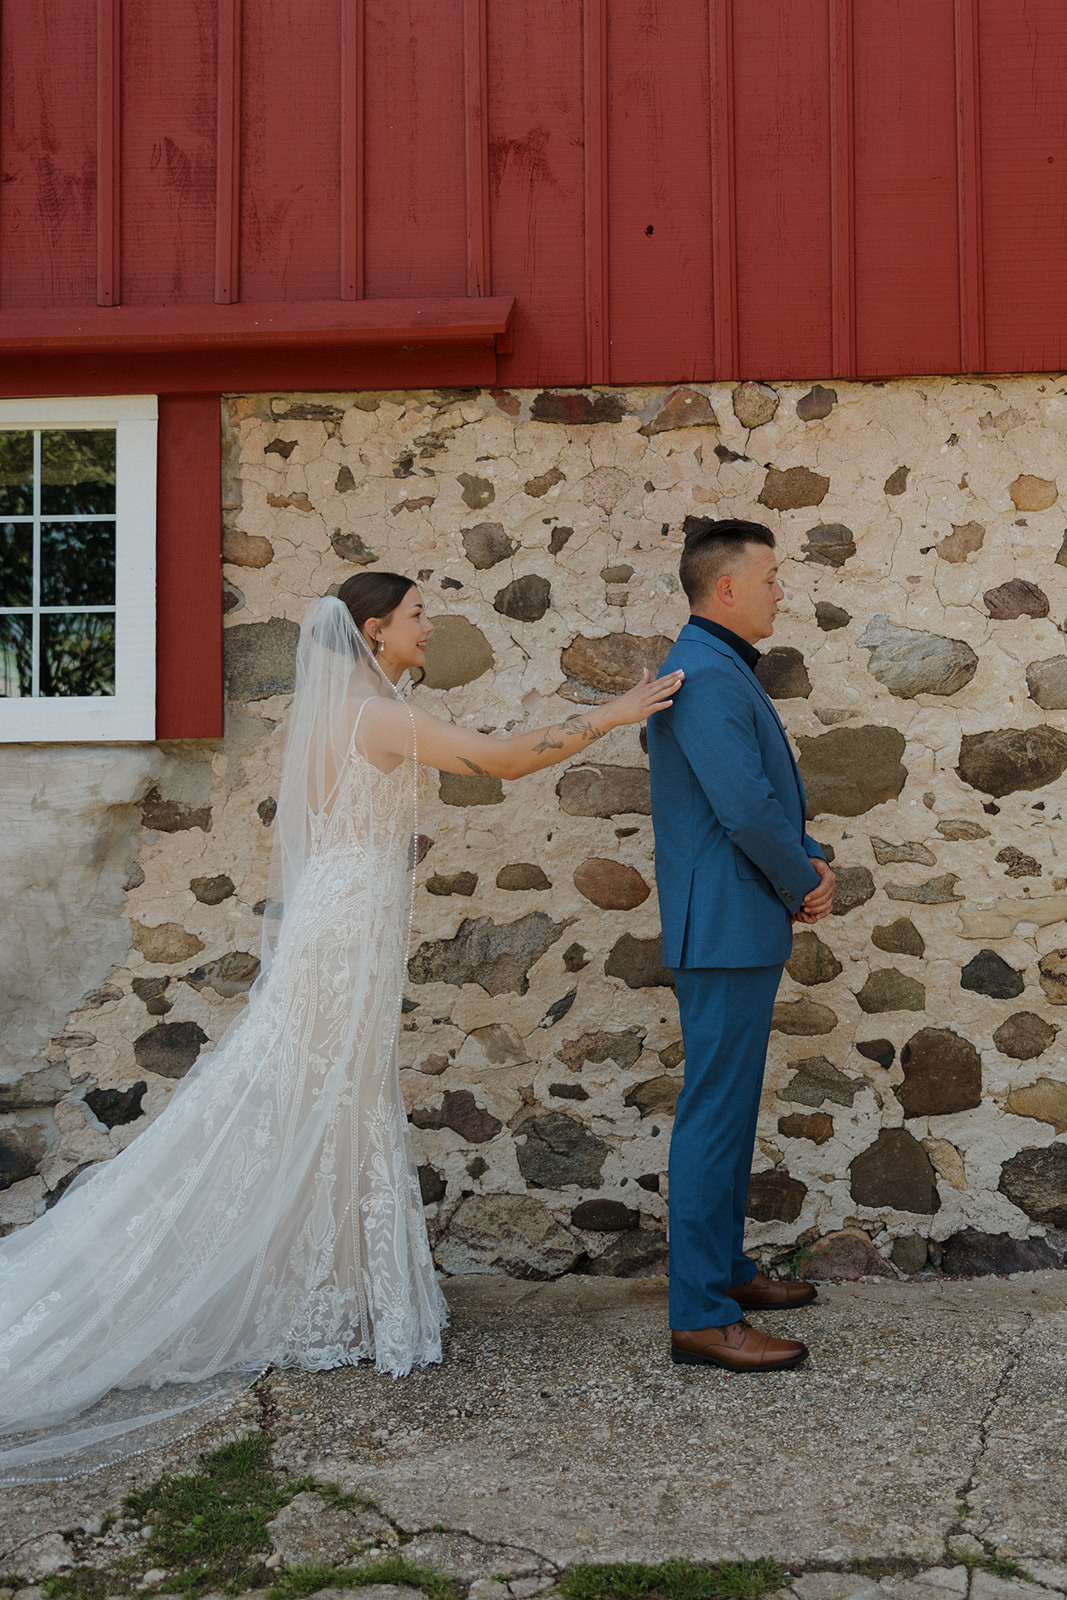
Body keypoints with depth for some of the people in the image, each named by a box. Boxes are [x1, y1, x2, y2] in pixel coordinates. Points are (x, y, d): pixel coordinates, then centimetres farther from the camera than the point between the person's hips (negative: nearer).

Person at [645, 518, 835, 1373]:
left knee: (731, 1109, 18)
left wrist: (812, 864, 3)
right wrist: (805, 885, -7)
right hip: (726, 927, -11)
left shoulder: (723, 672, 16)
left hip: (745, 927, 11)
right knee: (715, 1115, -6)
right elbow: (746, 808, -23)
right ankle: (700, 1317, 0)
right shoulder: (704, 676, -18)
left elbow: (774, 795, 20)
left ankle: (725, 1266, 31)